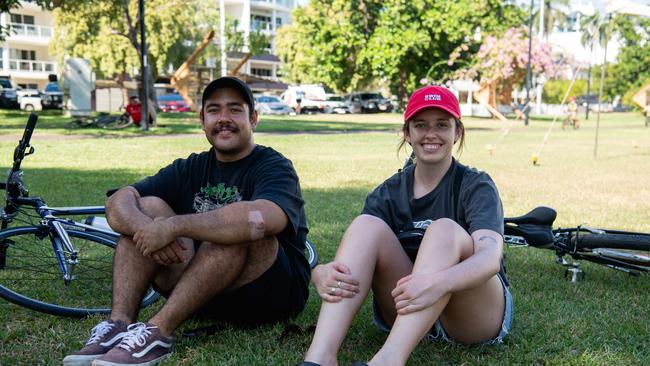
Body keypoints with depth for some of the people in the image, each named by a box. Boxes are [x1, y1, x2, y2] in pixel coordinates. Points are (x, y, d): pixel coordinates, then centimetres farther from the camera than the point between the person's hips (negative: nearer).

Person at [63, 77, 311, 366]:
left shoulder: (274, 167, -8)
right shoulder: (190, 169, 9)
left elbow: (261, 219, -33)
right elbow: (118, 202, -4)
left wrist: (173, 226, -31)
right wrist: (146, 228, -27)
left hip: (270, 291, -5)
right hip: (201, 296, 5)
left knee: (236, 227, -32)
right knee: (148, 206, -8)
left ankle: (158, 332, -33)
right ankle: (118, 324, -22)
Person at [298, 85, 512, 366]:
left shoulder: (475, 185, -7)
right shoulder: (388, 193, 3)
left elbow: (491, 257, -26)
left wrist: (438, 283, -47)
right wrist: (323, 274, -34)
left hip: (475, 315, -3)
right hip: (407, 314, 3)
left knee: (445, 230, -29)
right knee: (367, 225, -20)